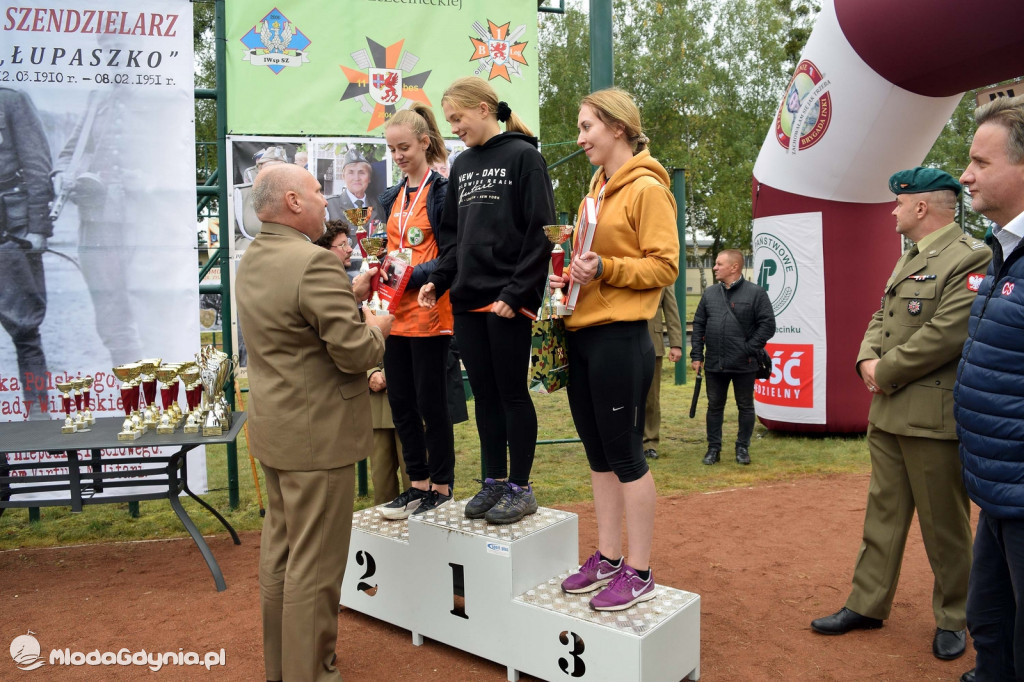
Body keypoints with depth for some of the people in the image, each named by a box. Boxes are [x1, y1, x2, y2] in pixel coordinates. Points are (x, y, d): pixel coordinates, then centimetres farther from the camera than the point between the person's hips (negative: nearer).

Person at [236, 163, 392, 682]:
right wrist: (376, 326, -3)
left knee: (279, 550, 20)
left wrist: (348, 294, 13)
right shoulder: (314, 263, -22)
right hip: (317, 435, -10)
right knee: (315, 563, 2)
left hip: (272, 428, 10)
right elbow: (356, 352, -22)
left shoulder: (251, 261, 9)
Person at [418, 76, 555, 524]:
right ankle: (493, 481, 23)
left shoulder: (523, 156, -4)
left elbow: (540, 231, -11)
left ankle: (521, 488, 14)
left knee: (511, 392, 2)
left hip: (509, 302, -6)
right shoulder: (462, 165, 16)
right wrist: (438, 280, 3)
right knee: (483, 394, 11)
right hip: (468, 301, 6)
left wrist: (515, 292, -16)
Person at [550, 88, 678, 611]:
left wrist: (605, 269, -22)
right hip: (581, 331, 9)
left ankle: (639, 572, 12)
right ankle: (607, 556, 26)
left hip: (620, 337, -8)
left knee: (625, 455, -1)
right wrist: (567, 272, 5)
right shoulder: (596, 189, 18)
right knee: (598, 453, 13)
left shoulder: (647, 189, -7)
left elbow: (664, 266, -12)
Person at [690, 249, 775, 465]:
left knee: (745, 407, 9)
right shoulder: (710, 293, 8)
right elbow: (698, 324, 9)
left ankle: (742, 447, 22)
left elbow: (768, 325, -8)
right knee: (715, 406, 10)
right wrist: (696, 355, 3)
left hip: (744, 365, -3)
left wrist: (749, 349, -13)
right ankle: (714, 448, 21)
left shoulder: (755, 293, -6)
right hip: (714, 364, 4)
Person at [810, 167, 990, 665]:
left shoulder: (970, 259, -13)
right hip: (888, 414, 9)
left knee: (944, 525, 7)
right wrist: (867, 360, -2)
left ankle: (953, 619, 25)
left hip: (934, 419, -8)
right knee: (883, 514, 15)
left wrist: (885, 374, -14)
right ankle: (867, 605, 26)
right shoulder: (907, 260, 17)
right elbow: (880, 318, 18)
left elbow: (946, 334, -22)